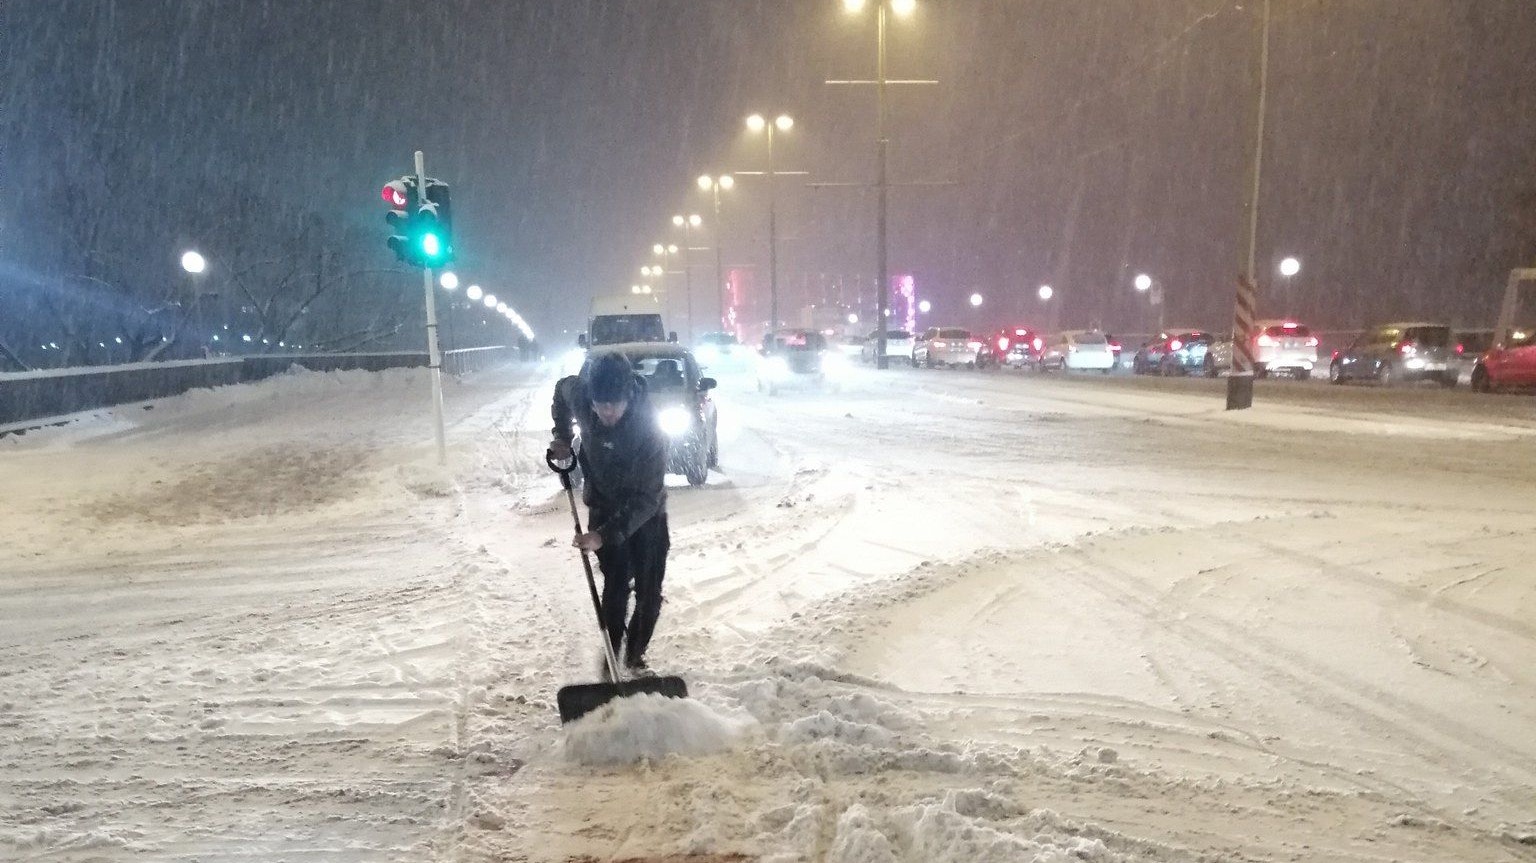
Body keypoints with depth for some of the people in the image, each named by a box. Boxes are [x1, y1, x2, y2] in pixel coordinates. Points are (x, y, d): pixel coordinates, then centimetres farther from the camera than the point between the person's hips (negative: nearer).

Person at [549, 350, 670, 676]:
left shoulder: (648, 426, -34)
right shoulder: (578, 393, -23)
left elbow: (647, 497, -33)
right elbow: (562, 390, 6)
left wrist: (604, 535, -38)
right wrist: (562, 436, -2)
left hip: (645, 513, -2)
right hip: (605, 508, 2)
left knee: (649, 591, 4)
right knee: (616, 586, -4)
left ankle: (635, 655, 24)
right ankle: (612, 655, 11)